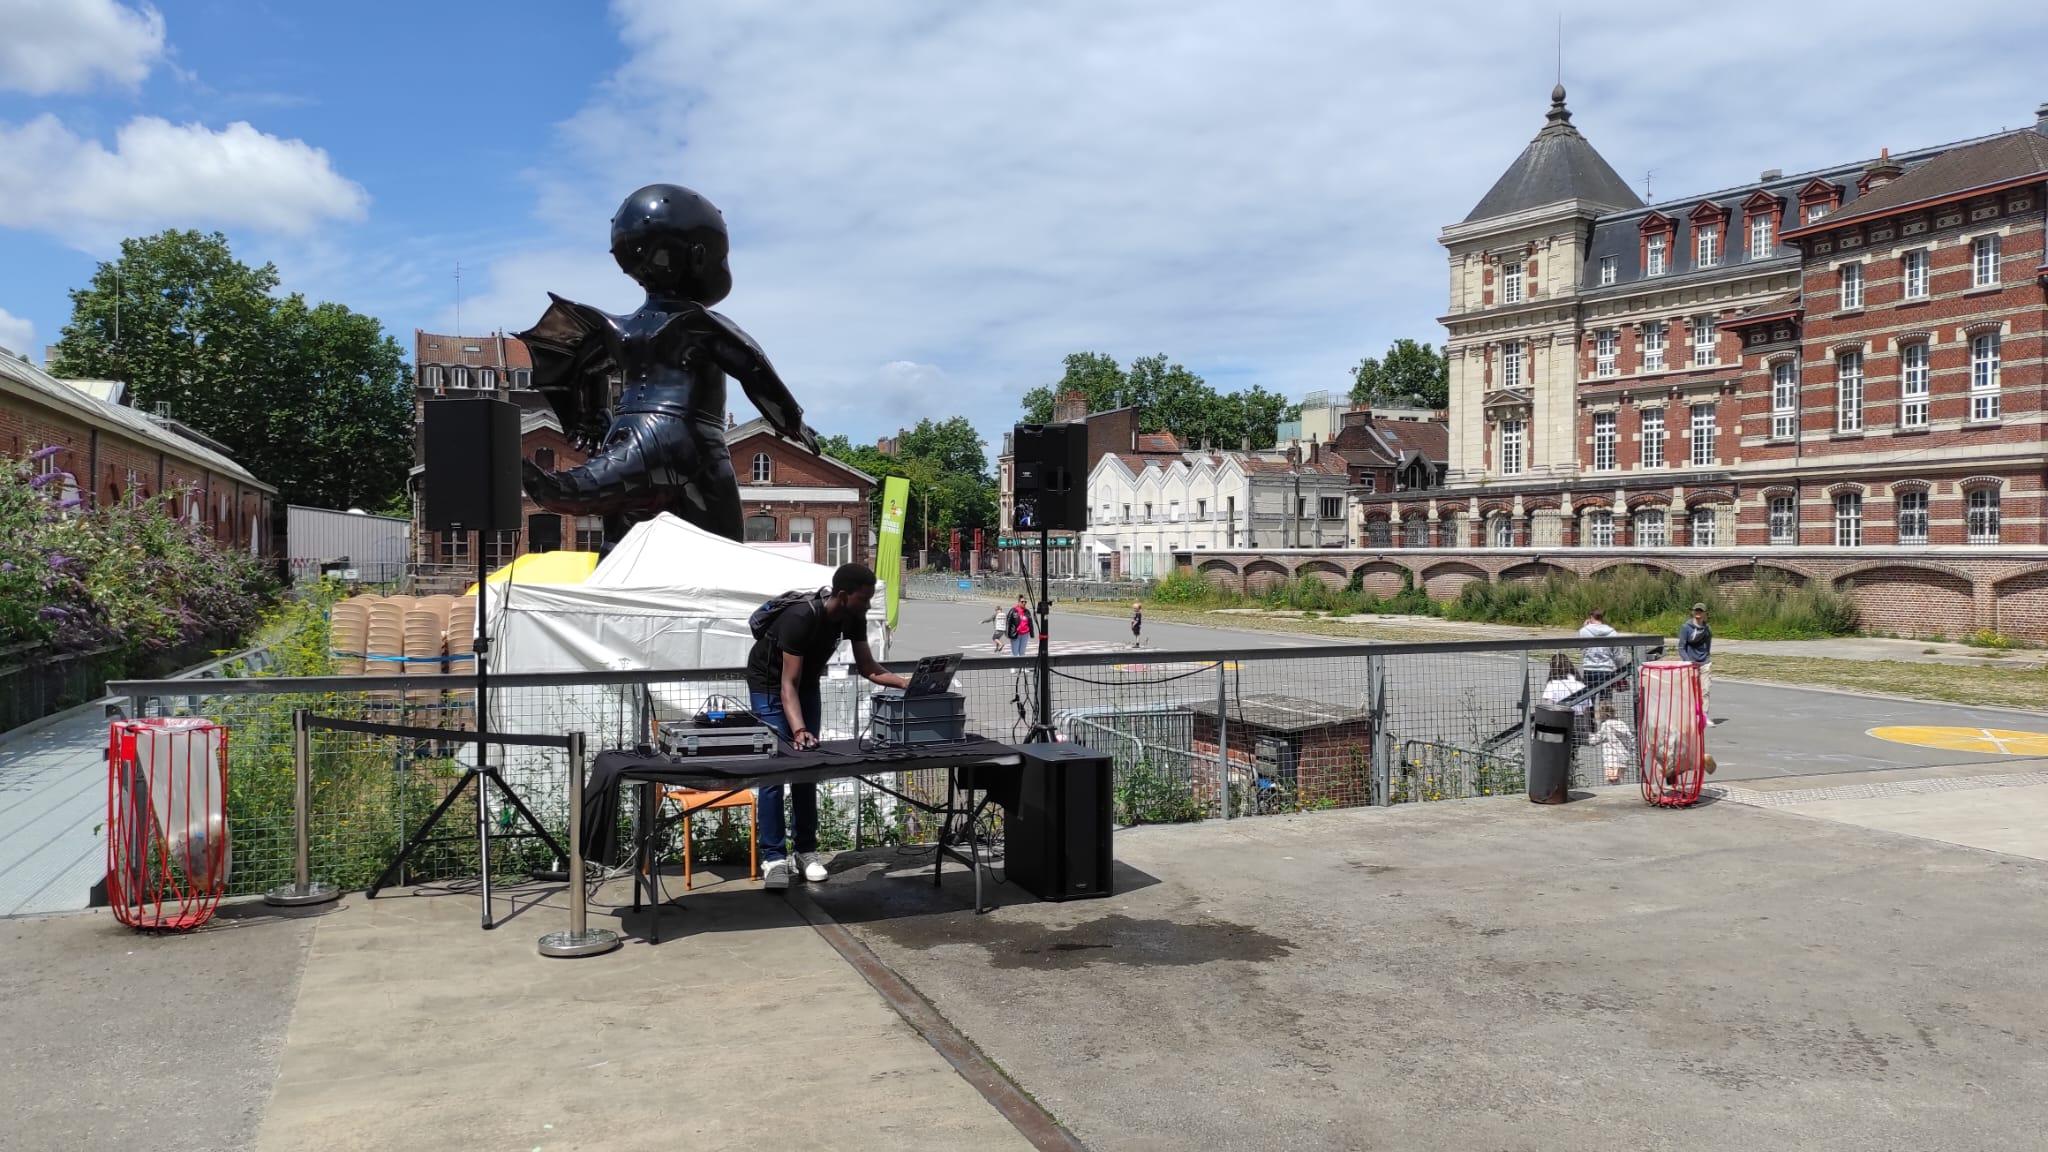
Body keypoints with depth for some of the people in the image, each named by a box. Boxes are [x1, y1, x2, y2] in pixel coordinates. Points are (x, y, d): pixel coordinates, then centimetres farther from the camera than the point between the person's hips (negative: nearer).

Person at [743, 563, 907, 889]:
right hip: (770, 682, -6)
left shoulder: (854, 619, -16)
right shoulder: (801, 618, -37)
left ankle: (805, 850, 10)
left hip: (807, 681, 6)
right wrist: (799, 729, -51)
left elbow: (869, 669, -10)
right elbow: (788, 684, -38)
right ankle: (774, 857, -7)